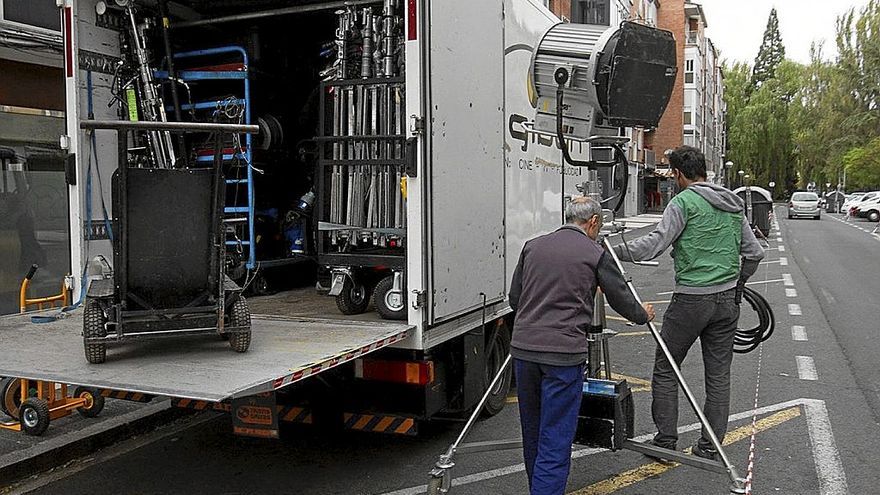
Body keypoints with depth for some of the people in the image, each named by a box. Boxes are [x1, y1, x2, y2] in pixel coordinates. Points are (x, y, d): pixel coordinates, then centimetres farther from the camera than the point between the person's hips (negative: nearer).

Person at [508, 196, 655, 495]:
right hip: (563, 353, -5)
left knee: (532, 432, 19)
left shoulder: (533, 246, 12)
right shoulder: (596, 254, 0)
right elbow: (621, 299, 10)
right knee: (555, 438, -1)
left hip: (522, 348, 5)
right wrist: (643, 315, 31)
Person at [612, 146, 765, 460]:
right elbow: (755, 252, 16)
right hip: (728, 299, 7)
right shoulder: (734, 204, 13)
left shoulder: (684, 202, -9)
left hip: (691, 299, -7)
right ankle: (710, 447, 16)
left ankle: (666, 440, 10)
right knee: (719, 374, 10)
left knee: (665, 369, 6)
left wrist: (614, 251, -16)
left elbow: (655, 244, -21)